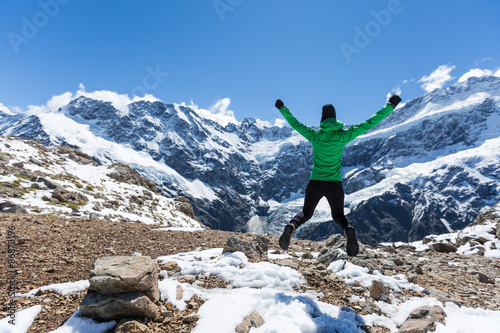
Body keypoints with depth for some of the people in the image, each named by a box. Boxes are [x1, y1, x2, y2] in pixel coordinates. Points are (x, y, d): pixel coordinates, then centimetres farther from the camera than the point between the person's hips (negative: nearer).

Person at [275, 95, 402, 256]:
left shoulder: (314, 135, -4)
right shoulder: (344, 136, -6)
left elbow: (295, 123, 9)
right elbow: (369, 123, -2)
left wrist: (282, 108, 24)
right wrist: (390, 105, 6)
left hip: (315, 183, 0)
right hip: (335, 185, 0)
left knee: (306, 213, 20)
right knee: (338, 215, 22)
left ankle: (291, 226, -14)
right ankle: (348, 229, -14)